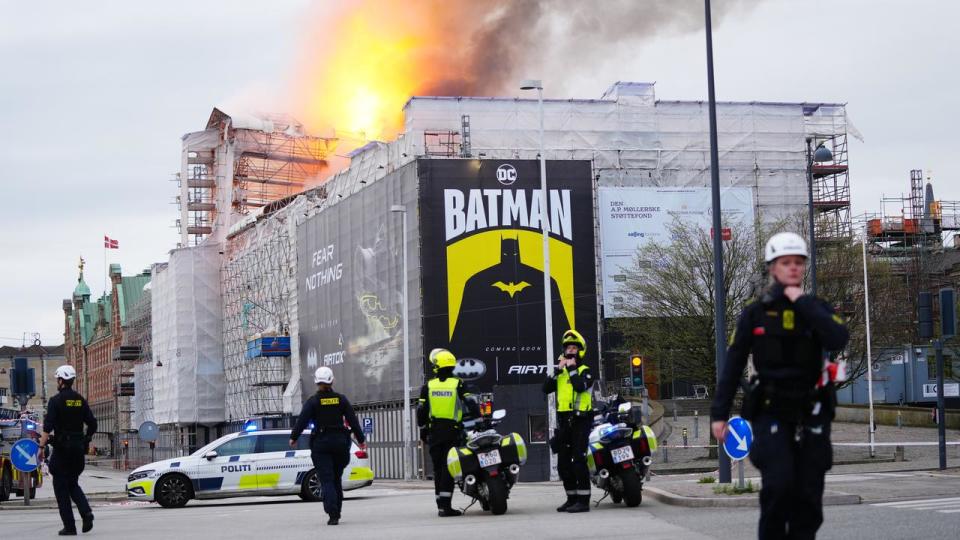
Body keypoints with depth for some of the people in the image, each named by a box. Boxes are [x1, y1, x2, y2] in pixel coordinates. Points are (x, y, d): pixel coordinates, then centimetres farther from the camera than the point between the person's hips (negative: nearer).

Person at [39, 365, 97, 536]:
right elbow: (92, 425, 9)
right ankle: (86, 512, -6)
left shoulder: (56, 400, -9)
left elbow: (48, 427, -17)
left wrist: (41, 447, -16)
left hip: (62, 448, -6)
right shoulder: (80, 400, 8)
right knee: (73, 484, 18)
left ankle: (69, 526, 0)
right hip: (78, 449, 6)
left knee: (61, 487, 3)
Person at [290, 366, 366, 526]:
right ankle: (336, 511, 21)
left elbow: (302, 421, -8)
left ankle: (333, 514, -17)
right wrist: (361, 439, 11)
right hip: (340, 441, 3)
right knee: (337, 478, 17)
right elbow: (353, 420, 3)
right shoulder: (341, 399, 3)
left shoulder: (313, 401, -6)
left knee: (326, 480, -4)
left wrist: (293, 437, 4)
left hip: (321, 443, -3)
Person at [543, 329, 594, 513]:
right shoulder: (561, 372, 17)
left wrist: (572, 369, -11)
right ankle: (572, 498, 17)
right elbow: (546, 388, 2)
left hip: (580, 420, -7)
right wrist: (558, 370, -4)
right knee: (563, 463, 9)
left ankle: (583, 500, -12)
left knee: (579, 460, -12)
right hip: (563, 420, 7)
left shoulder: (585, 371, 0)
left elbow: (580, 386, -22)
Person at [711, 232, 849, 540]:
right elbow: (733, 365, 5)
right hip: (770, 412, -2)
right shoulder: (755, 313, 4)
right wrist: (719, 412, 0)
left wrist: (803, 302, -11)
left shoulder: (816, 308, 8)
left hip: (811, 413, 2)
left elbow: (838, 340, -14)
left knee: (808, 493, 1)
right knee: (778, 483, -18)